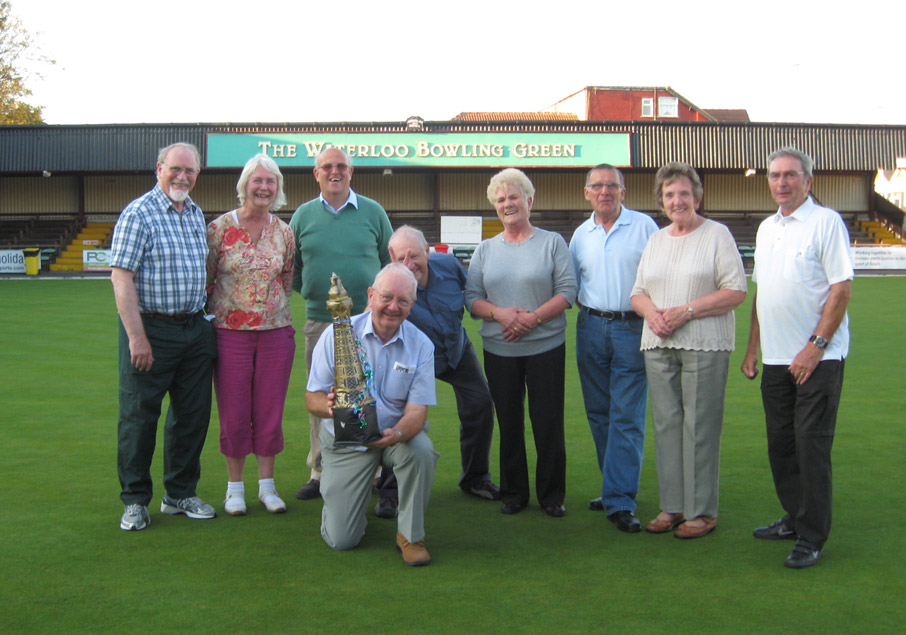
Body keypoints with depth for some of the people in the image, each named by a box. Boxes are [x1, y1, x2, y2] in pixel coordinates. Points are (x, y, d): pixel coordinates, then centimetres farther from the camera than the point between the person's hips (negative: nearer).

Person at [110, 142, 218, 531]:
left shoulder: (196, 214, 12)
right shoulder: (139, 214, -9)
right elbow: (121, 279, -14)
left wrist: (204, 317, 14)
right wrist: (137, 337, -19)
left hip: (195, 328, 7)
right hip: (151, 328, -6)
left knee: (192, 414, 10)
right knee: (139, 415, 3)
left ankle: (180, 494, 24)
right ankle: (135, 501, 16)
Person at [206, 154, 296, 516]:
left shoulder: (284, 233, 5)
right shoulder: (220, 228, -3)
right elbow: (204, 280, 1)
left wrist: (274, 309, 9)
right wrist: (210, 319, 1)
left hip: (276, 333, 2)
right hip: (230, 333, -2)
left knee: (270, 411, 7)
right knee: (234, 413, 4)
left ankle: (266, 486, 20)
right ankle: (235, 487, 19)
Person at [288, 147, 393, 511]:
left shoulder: (373, 212, 7)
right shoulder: (303, 216, 10)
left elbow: (391, 262, 10)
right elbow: (292, 268, 16)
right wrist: (311, 292, 2)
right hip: (319, 321, 2)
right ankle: (320, 474, 21)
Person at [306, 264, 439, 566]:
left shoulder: (421, 345, -7)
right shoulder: (338, 334, -11)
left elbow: (417, 410, -13)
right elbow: (312, 398, -10)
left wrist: (398, 433, -37)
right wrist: (329, 405, -36)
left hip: (396, 431, 1)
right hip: (345, 438, -1)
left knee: (421, 450, -35)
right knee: (341, 539, -6)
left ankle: (410, 535, -10)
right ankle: (344, 497, 32)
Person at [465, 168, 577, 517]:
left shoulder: (552, 242, 4)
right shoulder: (485, 249, 12)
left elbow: (567, 291, -4)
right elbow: (471, 297, 6)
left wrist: (534, 317, -17)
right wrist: (500, 313, -14)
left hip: (546, 347, -2)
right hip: (499, 350, 3)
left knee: (548, 423, 0)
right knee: (509, 423, 8)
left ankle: (552, 495, 15)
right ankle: (513, 493, 21)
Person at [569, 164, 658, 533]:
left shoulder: (643, 226, 0)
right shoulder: (580, 235, 12)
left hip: (632, 329, -4)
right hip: (591, 328, 5)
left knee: (626, 418, -6)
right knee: (598, 415, 10)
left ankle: (619, 502, -1)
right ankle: (617, 488, 23)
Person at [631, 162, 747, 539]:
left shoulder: (717, 235, 0)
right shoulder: (655, 240, 17)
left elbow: (736, 291, -7)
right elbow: (638, 292, 18)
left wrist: (687, 311, -15)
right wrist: (652, 312, -4)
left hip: (704, 345, -5)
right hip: (659, 344, 5)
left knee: (700, 426, -4)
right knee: (665, 424, 6)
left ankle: (702, 511, 5)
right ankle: (672, 506, 16)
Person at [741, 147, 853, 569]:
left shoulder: (826, 222, -7)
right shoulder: (766, 228, 15)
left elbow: (842, 288, -12)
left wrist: (816, 346, -17)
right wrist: (753, 349, 14)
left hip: (817, 358, -7)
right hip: (776, 359, 7)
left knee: (812, 446, -3)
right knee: (781, 444, 13)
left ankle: (812, 538, 6)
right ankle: (794, 518, 28)